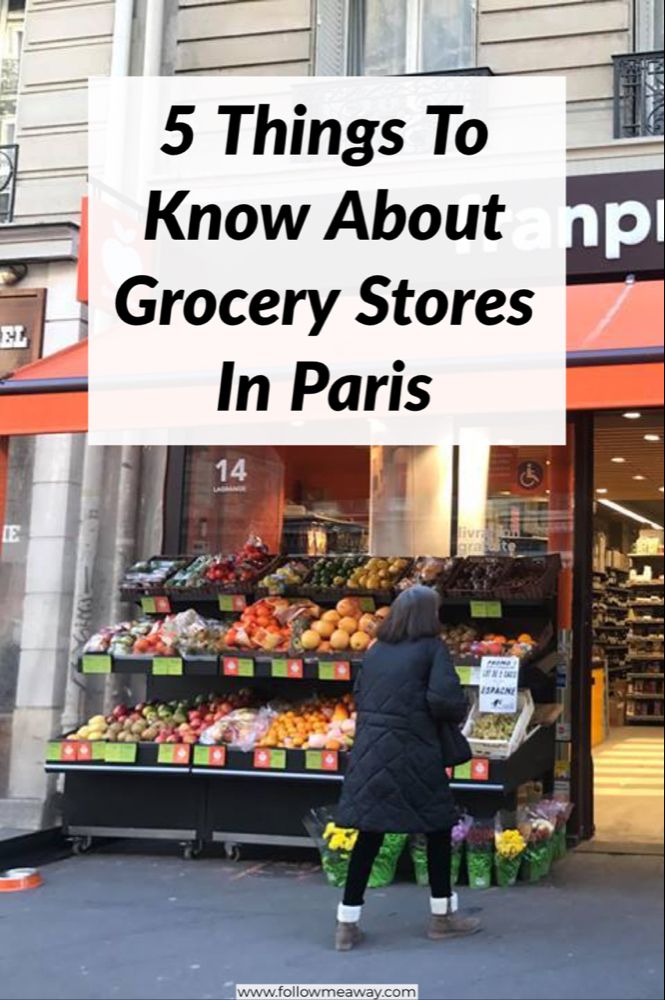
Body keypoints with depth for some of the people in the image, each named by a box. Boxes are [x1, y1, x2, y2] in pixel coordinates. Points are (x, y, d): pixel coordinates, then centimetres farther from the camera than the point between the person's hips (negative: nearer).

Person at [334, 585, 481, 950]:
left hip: (369, 751, 5)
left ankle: (347, 923, 10)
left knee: (368, 834, 9)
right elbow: (444, 699, -14)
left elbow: (359, 696, 13)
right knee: (438, 827, 13)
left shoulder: (376, 650, 11)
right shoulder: (432, 647, -5)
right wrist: (458, 713, 5)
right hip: (413, 753, -5)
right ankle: (442, 916, 23)